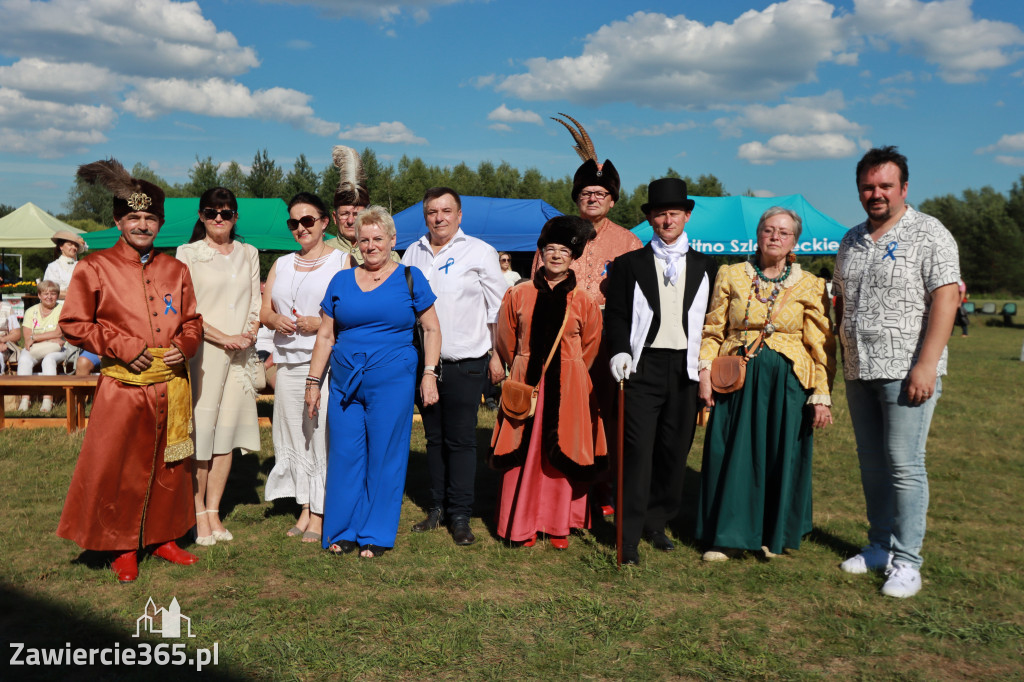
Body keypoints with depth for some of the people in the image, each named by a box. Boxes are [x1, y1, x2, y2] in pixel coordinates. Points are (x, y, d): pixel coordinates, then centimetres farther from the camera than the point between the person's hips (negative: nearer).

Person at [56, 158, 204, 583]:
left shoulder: (176, 269, 9)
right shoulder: (95, 267, -2)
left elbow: (192, 320, 15)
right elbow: (73, 324, -2)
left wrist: (183, 346, -5)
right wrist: (122, 347, -12)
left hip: (172, 385, 4)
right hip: (123, 385, -3)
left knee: (170, 466, 12)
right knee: (118, 469, 2)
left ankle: (164, 537, 29)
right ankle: (123, 547, 20)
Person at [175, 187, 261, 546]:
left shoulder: (248, 254, 14)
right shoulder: (188, 254, 1)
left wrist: (248, 334, -5)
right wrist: (224, 338, -12)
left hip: (240, 354, 4)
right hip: (202, 351, -4)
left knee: (228, 430, 5)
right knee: (199, 430, -4)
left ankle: (214, 512, 15)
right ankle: (198, 513, 8)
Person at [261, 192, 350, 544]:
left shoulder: (341, 260, 2)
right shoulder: (281, 264, 19)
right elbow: (265, 310, 18)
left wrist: (321, 323, -17)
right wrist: (276, 320, -4)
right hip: (288, 362, 6)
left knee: (322, 434, -5)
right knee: (293, 435, 7)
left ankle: (319, 513, 4)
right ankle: (304, 508, 17)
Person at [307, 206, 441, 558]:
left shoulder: (410, 278, 4)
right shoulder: (341, 281, 11)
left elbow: (431, 329, 4)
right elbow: (325, 335, 13)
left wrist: (429, 373, -6)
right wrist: (313, 381, 9)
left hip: (393, 383, -3)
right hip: (345, 383, 3)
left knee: (385, 456, 3)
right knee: (344, 455, 5)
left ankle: (376, 535, 16)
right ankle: (343, 531, 20)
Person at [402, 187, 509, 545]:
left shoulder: (480, 252, -1)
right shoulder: (413, 254, 11)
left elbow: (498, 308, 0)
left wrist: (498, 355, -4)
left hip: (465, 363, -4)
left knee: (461, 440, -2)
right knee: (434, 438, 12)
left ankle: (460, 515, 7)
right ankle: (437, 506, 22)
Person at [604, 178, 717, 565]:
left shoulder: (705, 267, 13)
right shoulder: (629, 264, 8)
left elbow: (711, 318, 12)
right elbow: (615, 314, 3)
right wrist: (619, 351, -13)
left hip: (686, 369, 3)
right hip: (644, 367, -2)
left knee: (675, 451, 7)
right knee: (638, 450, -6)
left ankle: (656, 523, 24)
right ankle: (630, 537, 0)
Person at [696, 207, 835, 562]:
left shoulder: (810, 286, 3)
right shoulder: (730, 276, 4)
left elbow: (821, 346, 1)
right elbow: (712, 330, 6)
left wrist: (822, 396, -4)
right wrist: (704, 370, -6)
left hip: (788, 385, 0)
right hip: (736, 382, 0)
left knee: (782, 457, 7)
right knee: (732, 456, 4)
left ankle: (774, 535, 26)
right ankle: (728, 536, 18)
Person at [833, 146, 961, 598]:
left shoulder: (928, 234, -5)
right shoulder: (851, 240, 16)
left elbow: (945, 297, -13)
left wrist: (926, 365, -20)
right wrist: (837, 357, 13)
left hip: (906, 370, -6)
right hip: (859, 371, 6)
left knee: (904, 465, -5)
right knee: (871, 463, 12)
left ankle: (905, 560, 5)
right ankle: (879, 546, 24)